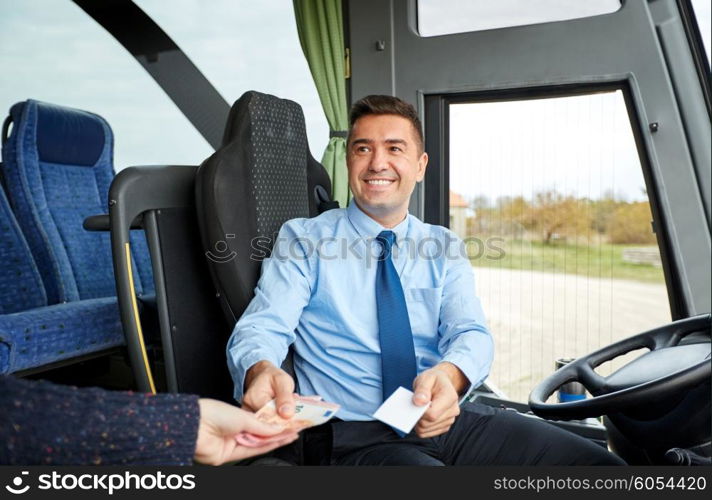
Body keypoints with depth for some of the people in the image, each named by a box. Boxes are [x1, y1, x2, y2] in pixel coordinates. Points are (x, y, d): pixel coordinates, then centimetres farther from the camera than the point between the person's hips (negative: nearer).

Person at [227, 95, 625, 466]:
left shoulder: (445, 249, 12)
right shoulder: (303, 239, 3)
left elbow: (471, 332, -1)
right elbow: (262, 328, -8)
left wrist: (447, 375, -26)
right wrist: (262, 371, -34)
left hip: (450, 420, 4)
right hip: (353, 436, -3)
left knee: (601, 464, -12)